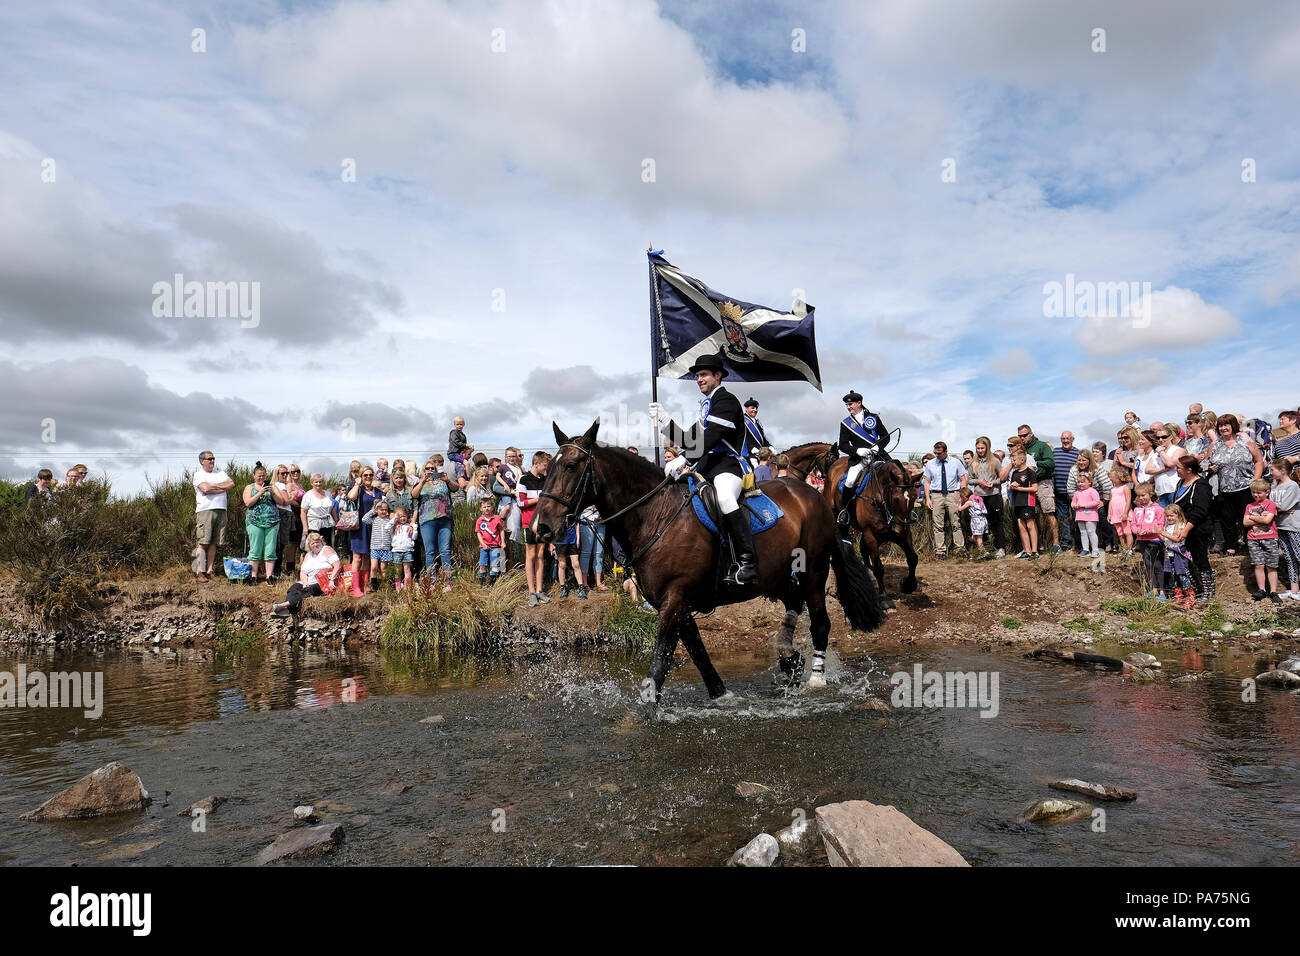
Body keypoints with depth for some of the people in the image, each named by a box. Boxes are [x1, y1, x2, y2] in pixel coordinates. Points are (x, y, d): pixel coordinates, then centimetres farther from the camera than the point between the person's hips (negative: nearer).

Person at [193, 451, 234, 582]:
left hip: (221, 510, 4)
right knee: (203, 542, -7)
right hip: (205, 510, -4)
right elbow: (205, 489, -13)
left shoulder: (220, 472, 21)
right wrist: (222, 488, -2)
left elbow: (231, 484, 4)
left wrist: (214, 486, -4)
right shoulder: (198, 475, 5)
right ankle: (199, 571, -5)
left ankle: (209, 570, 6)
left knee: (213, 543, 3)